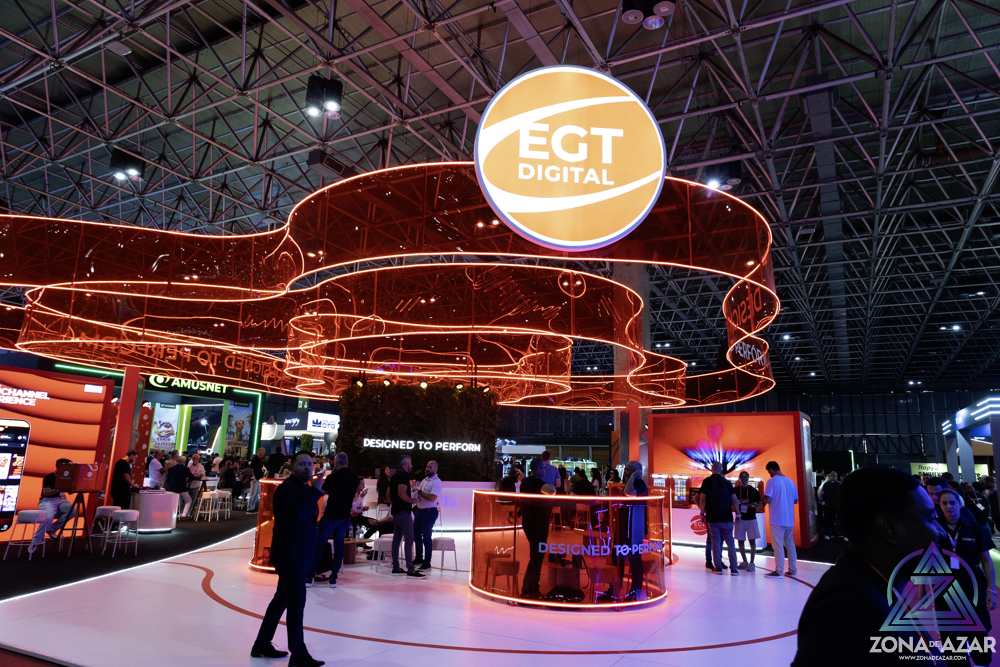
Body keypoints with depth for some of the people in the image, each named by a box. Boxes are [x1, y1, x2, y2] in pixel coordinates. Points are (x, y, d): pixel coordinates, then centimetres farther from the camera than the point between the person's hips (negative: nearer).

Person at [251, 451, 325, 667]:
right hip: (289, 555, -10)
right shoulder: (286, 488, -16)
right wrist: (315, 492, -26)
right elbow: (295, 514, -31)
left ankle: (262, 644, 30)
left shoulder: (305, 489, 13)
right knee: (297, 602, -6)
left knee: (281, 599, 18)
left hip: (299, 556, 10)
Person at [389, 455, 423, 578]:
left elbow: (389, 495, 19)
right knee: (409, 540, -7)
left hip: (395, 511, 10)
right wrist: (412, 500, -11)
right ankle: (410, 570, -6)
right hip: (403, 511, -10)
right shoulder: (404, 476, -14)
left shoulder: (394, 476, 15)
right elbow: (402, 494, -24)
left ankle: (395, 567, 15)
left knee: (397, 538, 11)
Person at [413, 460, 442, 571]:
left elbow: (432, 498, -25)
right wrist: (417, 496, 0)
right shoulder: (424, 480, 12)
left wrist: (420, 492, -19)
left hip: (429, 512, -9)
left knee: (426, 537, -3)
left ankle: (427, 562, 7)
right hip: (420, 510, 9)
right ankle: (419, 558, 30)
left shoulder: (437, 482, -15)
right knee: (416, 534, 16)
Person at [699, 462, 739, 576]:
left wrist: (702, 513, 3)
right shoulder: (727, 482, 1)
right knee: (730, 542, 8)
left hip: (712, 518, -1)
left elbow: (702, 499, -6)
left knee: (716, 542, 6)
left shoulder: (707, 482, -4)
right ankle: (733, 569, 7)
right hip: (726, 518, 1)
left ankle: (718, 567, 7)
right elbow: (734, 500, 1)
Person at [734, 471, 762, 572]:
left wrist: (753, 505, -19)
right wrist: (739, 501, -16)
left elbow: (760, 506, 3)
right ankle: (745, 562, 19)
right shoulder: (735, 490, 3)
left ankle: (751, 563, 0)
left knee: (752, 541, -5)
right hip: (740, 519, 1)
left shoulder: (754, 491, 2)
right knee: (740, 541, 5)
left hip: (751, 519, -1)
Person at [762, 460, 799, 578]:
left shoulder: (772, 481, -10)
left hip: (777, 519, -6)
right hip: (789, 519, 6)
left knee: (778, 545, -2)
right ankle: (793, 570, 17)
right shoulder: (790, 482, 9)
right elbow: (795, 500, 15)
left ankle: (779, 571, 1)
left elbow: (767, 499, -17)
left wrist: (764, 501, 4)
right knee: (790, 544, 13)